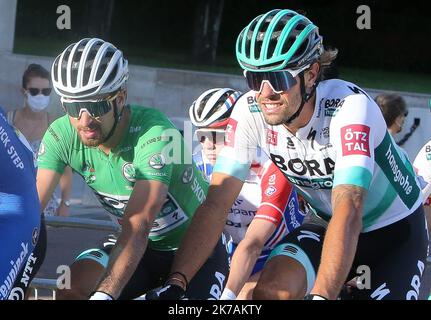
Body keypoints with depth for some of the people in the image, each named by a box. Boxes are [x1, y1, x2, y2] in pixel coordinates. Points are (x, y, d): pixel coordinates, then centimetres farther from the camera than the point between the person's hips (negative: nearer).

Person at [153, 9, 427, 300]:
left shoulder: (349, 106, -34)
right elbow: (216, 203, -22)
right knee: (271, 289, -23)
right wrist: (174, 285, -34)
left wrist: (320, 296, -55)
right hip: (327, 224, 4)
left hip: (395, 230, -4)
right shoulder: (250, 112, -20)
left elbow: (349, 211, -44)